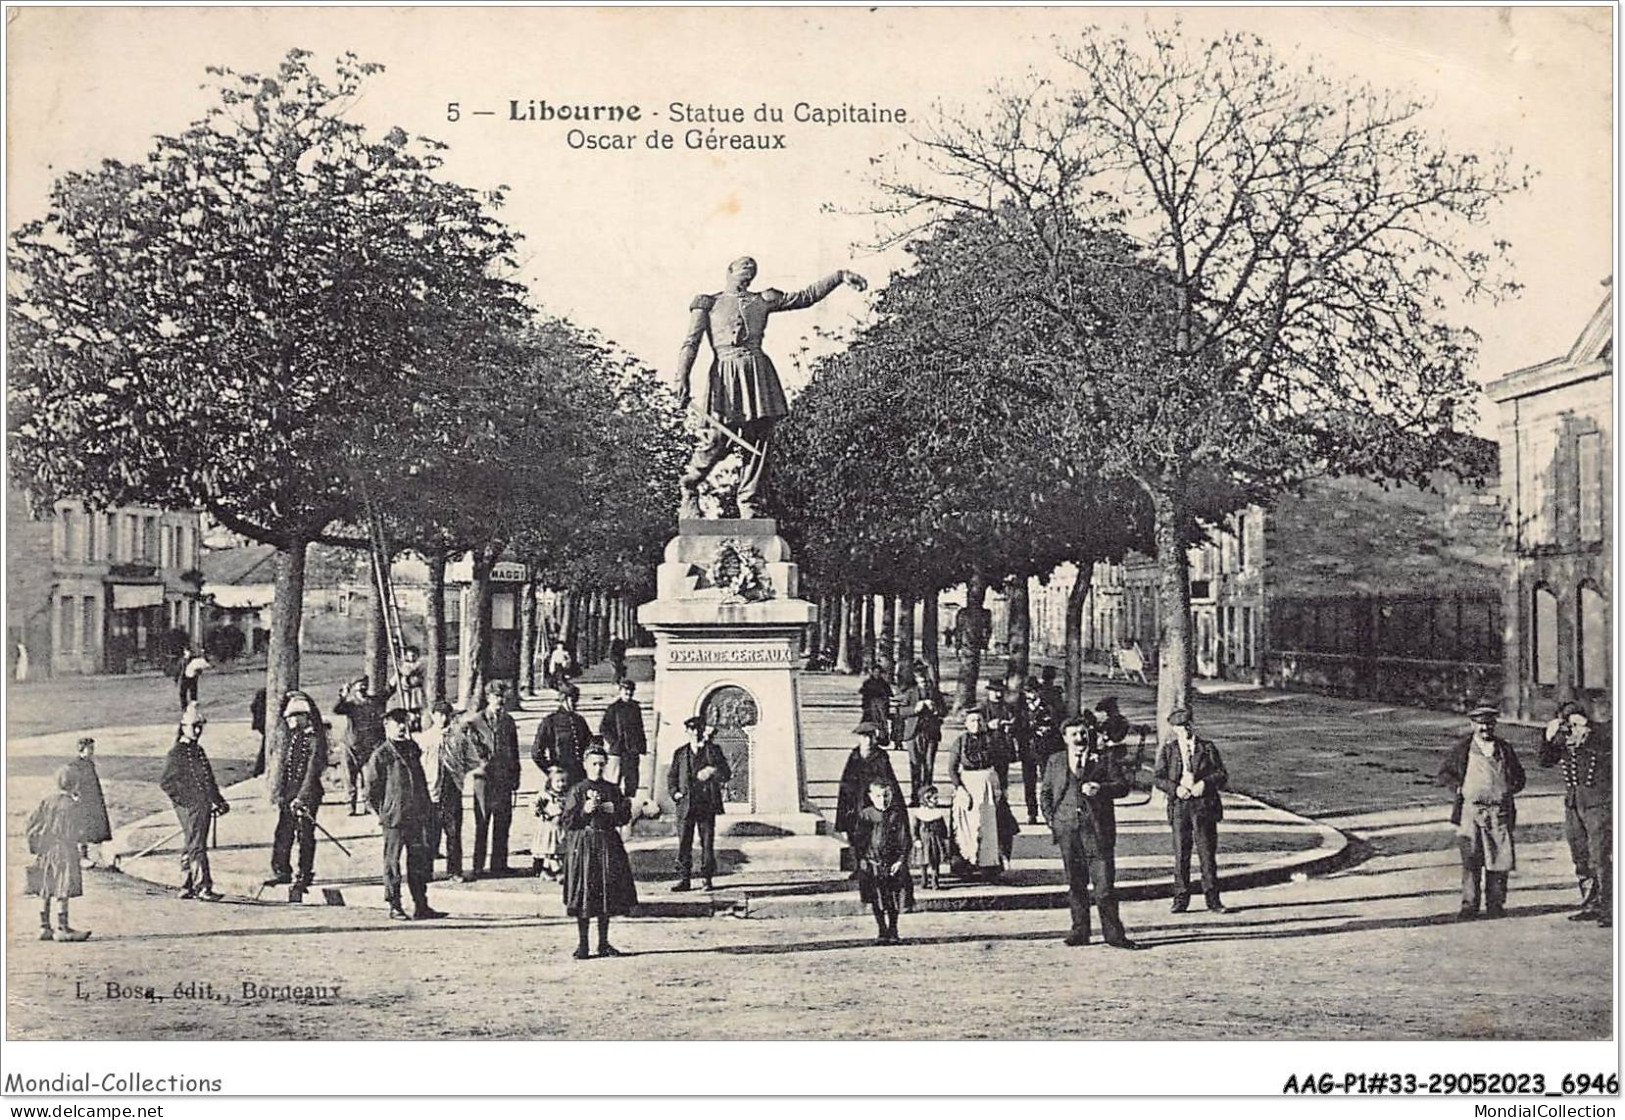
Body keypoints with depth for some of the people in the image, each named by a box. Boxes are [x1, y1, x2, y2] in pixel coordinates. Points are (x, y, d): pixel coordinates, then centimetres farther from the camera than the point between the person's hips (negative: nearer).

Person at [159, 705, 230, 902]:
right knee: (196, 848, -11)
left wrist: (219, 801, 17)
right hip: (190, 808, -8)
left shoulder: (198, 751, 18)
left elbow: (209, 780, 24)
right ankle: (203, 887, -14)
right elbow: (165, 783, -11)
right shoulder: (176, 754, -7)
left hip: (204, 806, 8)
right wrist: (184, 801, -13)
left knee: (190, 848, 13)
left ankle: (186, 887, 18)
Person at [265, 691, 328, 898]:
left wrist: (301, 797, -20)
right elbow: (283, 765, 9)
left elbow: (312, 771, -15)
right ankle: (282, 871, 21)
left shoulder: (316, 739, -11)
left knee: (305, 835, -1)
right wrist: (278, 792, -1)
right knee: (283, 832, 7)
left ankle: (305, 876, 8)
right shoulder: (290, 736, 9)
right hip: (288, 791, 6)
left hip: (308, 792, -6)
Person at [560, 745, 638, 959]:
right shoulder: (577, 791, -1)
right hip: (583, 844, -3)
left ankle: (604, 943, 16)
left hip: (608, 845, 4)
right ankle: (582, 944, 7)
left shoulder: (612, 790, 9)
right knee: (583, 895, -3)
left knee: (607, 895, 6)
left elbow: (624, 819, 10)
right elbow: (566, 822, -5)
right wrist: (584, 811, -19)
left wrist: (615, 810, -10)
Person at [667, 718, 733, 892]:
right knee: (684, 843, -1)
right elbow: (671, 776, 17)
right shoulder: (680, 753, 13)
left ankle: (706, 878, 6)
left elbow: (727, 772, 2)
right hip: (686, 804, 1)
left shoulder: (713, 750, 7)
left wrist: (712, 772, -17)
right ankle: (684, 879, 3)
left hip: (707, 804, -1)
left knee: (707, 843, 0)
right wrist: (674, 793, 0)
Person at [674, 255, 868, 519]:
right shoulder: (708, 303, 12)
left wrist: (839, 276, 8)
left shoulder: (763, 300, 21)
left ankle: (749, 509, 3)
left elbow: (806, 296, 18)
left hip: (759, 373, 4)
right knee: (717, 441, -12)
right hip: (725, 375, -3)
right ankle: (689, 492, 12)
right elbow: (691, 343, 4)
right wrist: (682, 379, -11)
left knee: (758, 445, -2)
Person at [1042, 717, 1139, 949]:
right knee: (1075, 884, 6)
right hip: (1067, 830, 2)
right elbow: (1046, 793, 16)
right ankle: (1080, 931, 14)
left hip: (1098, 829, -2)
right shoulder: (1054, 761, 14)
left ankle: (1114, 934, 0)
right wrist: (1051, 820, 4)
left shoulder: (1105, 758, 9)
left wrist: (1100, 788, -14)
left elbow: (1122, 786, 3)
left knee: (1104, 882, -5)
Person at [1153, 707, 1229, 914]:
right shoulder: (1167, 750, 9)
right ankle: (1181, 898, 9)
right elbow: (1157, 777, 3)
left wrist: (1205, 783, -14)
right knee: (1181, 854, 2)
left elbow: (1222, 775, 3)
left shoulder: (1207, 748, 8)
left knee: (1207, 852, 1)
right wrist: (1175, 788, -13)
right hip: (1179, 805, 0)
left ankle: (1212, 898, 9)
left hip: (1204, 805, 0)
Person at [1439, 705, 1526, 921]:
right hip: (1470, 810, -2)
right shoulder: (1462, 749, 6)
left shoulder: (1505, 748, 13)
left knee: (1500, 859, 1)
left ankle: (1495, 905, 12)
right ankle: (1469, 905, 0)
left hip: (1500, 812, 2)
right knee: (1471, 860, -5)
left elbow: (1519, 777, 20)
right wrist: (1459, 789, -5)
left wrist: (1509, 790, 1)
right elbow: (1444, 774, 10)